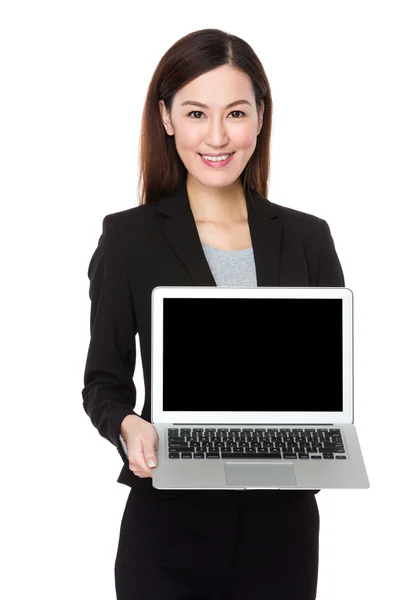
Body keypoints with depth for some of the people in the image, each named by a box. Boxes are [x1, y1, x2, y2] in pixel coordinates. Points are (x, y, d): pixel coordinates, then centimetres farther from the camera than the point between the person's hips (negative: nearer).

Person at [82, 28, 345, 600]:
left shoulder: (308, 238, 4)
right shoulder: (129, 237, -2)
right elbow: (105, 380, 2)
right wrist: (128, 426, -19)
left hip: (284, 518, 2)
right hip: (170, 522, -2)